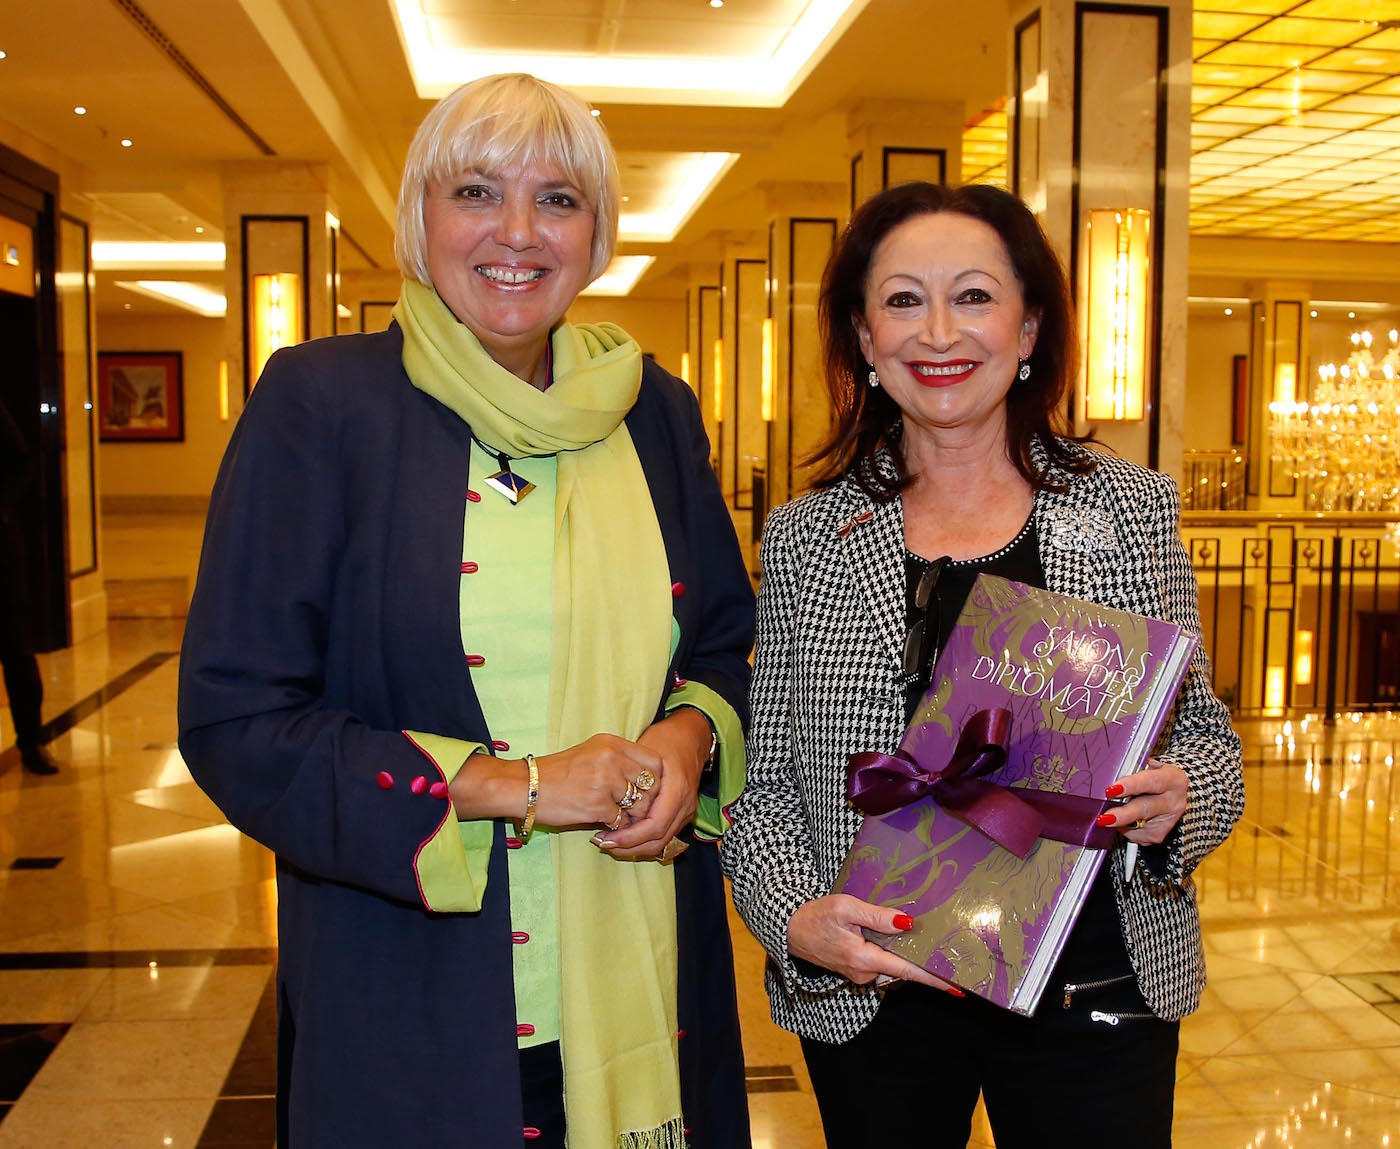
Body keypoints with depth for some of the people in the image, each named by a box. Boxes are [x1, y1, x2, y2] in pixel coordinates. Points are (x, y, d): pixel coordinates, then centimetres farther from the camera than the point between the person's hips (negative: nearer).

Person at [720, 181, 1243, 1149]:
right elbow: (767, 783, 1)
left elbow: (1206, 734, 6)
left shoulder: (1133, 511, -2)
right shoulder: (805, 542, -2)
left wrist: (1179, 801, -15)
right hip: (872, 996, 1)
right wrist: (797, 918, -15)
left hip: (1098, 992, 0)